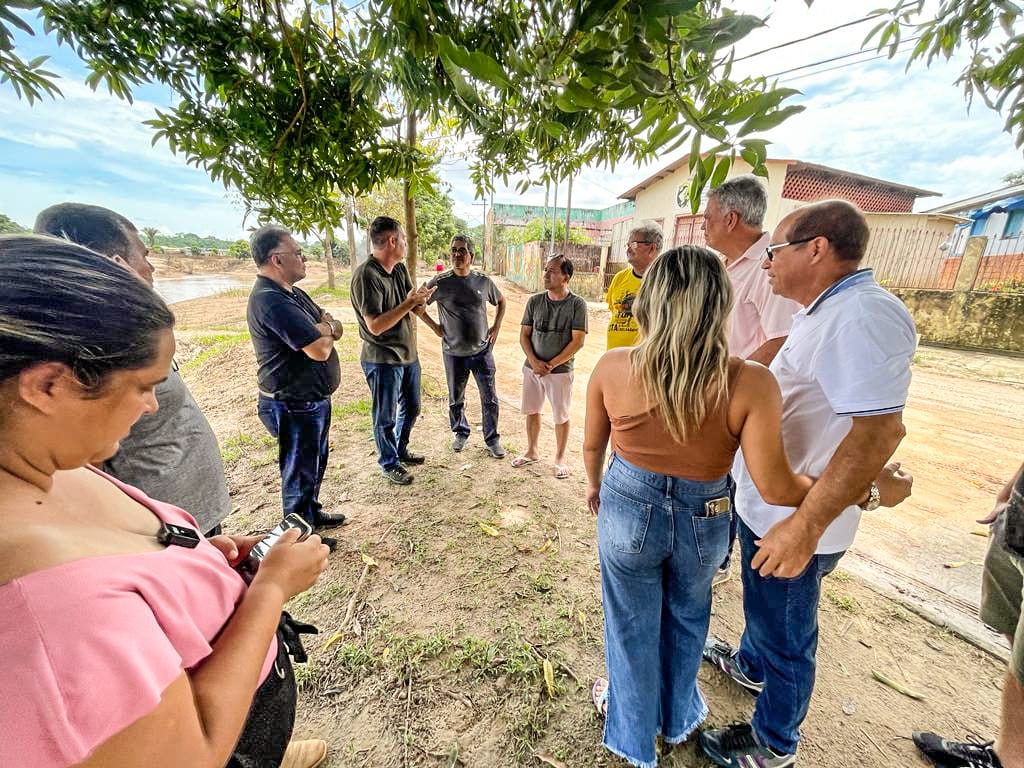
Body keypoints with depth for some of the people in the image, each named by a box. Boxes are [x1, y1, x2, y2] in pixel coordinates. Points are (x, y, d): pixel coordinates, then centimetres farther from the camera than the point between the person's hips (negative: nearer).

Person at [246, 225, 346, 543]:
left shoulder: (292, 293, 8)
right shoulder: (271, 301, -25)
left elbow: (336, 327, 7)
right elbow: (320, 349, -30)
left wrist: (323, 328, -15)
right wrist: (325, 331, -8)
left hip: (313, 399, 10)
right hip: (295, 406, -9)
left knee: (316, 461, 24)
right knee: (300, 469, 8)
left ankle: (312, 511, 45)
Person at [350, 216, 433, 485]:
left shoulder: (400, 269, 4)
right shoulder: (366, 275, -21)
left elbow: (417, 309, 5)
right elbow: (375, 326, -26)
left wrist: (420, 299, -17)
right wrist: (409, 303, -24)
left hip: (408, 354, 8)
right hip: (382, 360, -8)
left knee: (411, 407, 22)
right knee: (386, 417, 9)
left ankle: (401, 450, 44)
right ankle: (389, 464, 30)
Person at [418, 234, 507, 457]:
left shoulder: (484, 281, -2)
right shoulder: (440, 283, -8)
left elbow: (501, 302, 16)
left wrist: (496, 326, 6)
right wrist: (434, 327, -3)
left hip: (482, 350, 1)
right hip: (454, 353, -1)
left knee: (489, 398, 6)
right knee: (455, 399, 14)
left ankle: (492, 439, 23)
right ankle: (460, 433, 38)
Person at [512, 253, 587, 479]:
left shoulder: (577, 304, -10)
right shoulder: (535, 301, 1)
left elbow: (578, 341, -12)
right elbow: (524, 335, 4)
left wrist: (551, 364, -14)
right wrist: (533, 361, -11)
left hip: (560, 370, -4)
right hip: (532, 367, 4)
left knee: (561, 416, 8)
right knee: (532, 411, 15)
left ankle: (560, 458, 28)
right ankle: (531, 451, 35)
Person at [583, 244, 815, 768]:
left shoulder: (611, 367, -18)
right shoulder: (750, 383, -21)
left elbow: (592, 444, -3)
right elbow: (775, 488, -17)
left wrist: (594, 486, 17)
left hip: (627, 509, 0)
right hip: (702, 521, 1)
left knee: (632, 625, 25)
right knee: (685, 621, 31)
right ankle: (678, 718, 60)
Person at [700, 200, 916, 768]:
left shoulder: (863, 315, -24)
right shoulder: (826, 313, 8)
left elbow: (880, 429, -32)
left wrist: (804, 527, -31)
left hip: (793, 518, -9)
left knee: (784, 638, 14)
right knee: (765, 609, 31)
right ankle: (749, 664, 57)